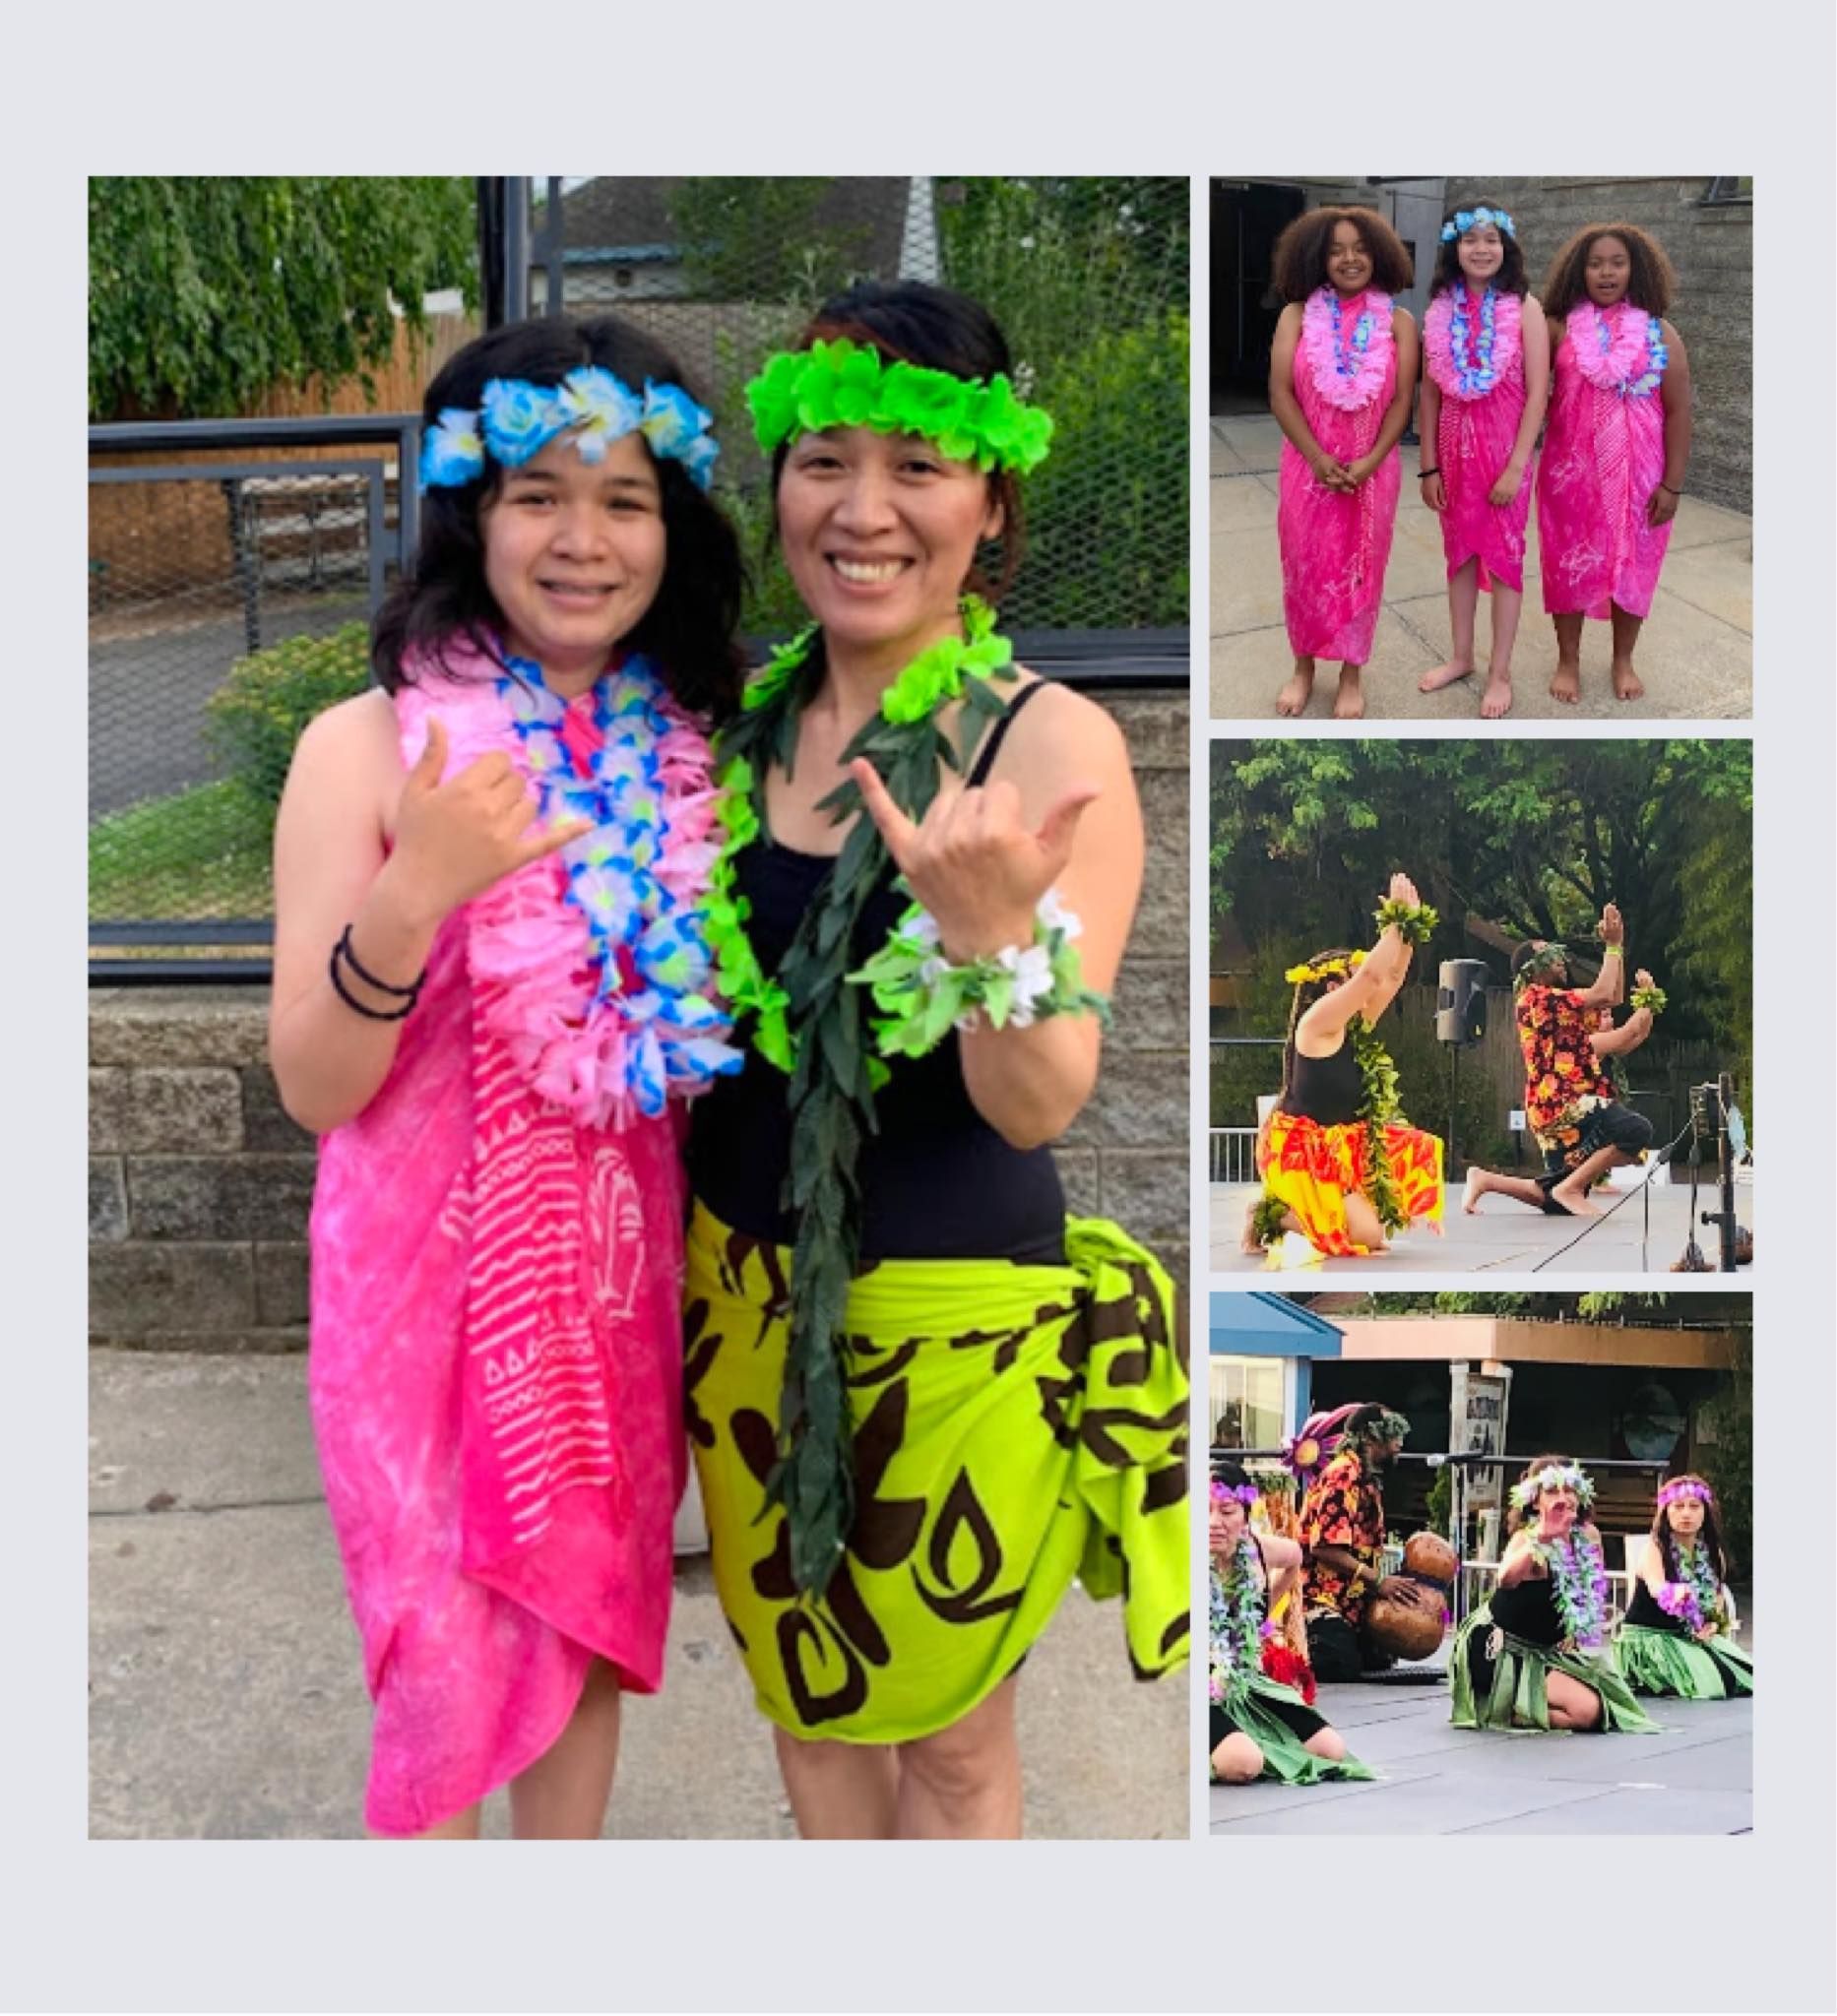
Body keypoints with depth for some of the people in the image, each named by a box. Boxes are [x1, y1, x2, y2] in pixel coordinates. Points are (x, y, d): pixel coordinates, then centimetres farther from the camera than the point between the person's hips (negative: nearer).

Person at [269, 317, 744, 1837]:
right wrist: (410, 897, -29)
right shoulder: (371, 744, -11)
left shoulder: (691, 749, 1)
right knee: (451, 1670, 6)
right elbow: (312, 1087, -12)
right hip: (438, 1271, -4)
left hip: (620, 1268, 4)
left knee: (588, 1630, 18)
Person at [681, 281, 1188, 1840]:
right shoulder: (744, 719, 0)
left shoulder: (1054, 745, -16)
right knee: (802, 1690, 24)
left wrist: (991, 930, -39)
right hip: (749, 1293, 6)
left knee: (948, 1735, 16)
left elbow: (1040, 1106, -22)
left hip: (953, 1320, -5)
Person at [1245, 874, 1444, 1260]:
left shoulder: (1356, 1024, 8)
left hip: (1340, 1146, 10)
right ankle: (1275, 1214, -2)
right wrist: (1396, 919, -20)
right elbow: (1371, 975, -26)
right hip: (1299, 1149, -10)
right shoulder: (1318, 1021, -16)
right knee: (1368, 1233, -20)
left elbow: (1392, 978, 6)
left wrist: (1411, 928, -5)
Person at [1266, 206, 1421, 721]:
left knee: (1360, 569, 7)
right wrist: (1318, 458, -14)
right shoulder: (1297, 316, -1)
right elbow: (1280, 394, -5)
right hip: (1308, 465, 0)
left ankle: (1351, 674, 20)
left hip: (1373, 468, 0)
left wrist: (1369, 461, -15)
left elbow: (1402, 400, -3)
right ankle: (1303, 668, 25)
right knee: (1306, 567, 9)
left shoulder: (1398, 321, 0)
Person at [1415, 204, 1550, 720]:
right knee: (1459, 551, 15)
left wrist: (1516, 467, -16)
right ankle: (1461, 657, 31)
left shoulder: (1523, 308, -10)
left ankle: (1500, 673, 15)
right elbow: (1430, 393, 3)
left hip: (1505, 448, -4)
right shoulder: (1440, 309, 1)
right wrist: (1428, 466, 1)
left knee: (1503, 556, 5)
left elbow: (1537, 393, -11)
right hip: (1455, 448, 4)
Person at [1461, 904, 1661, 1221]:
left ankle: (1485, 1180, 14)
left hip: (1560, 1108, 10)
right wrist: (1613, 946, -2)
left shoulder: (1557, 1003, 23)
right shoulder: (1535, 997, -8)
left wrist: (1618, 947, 20)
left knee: (1558, 1204, 11)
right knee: (1638, 1130, -28)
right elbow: (1602, 994, -13)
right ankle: (1572, 1188, -22)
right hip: (1562, 1106, -10)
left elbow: (1613, 998, 26)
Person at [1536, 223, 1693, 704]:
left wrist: (1672, 484, -5)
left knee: (1632, 566, 11)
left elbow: (1678, 412, -2)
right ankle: (1568, 661, 25)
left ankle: (1623, 661, 29)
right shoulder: (1560, 329, -2)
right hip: (1571, 472, 0)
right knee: (1568, 564, 8)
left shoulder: (1660, 334, -3)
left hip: (1637, 474, 0)